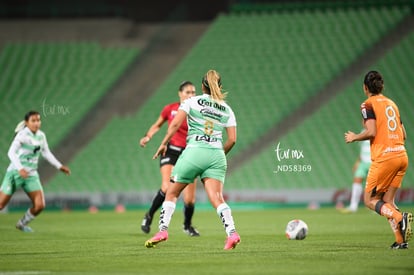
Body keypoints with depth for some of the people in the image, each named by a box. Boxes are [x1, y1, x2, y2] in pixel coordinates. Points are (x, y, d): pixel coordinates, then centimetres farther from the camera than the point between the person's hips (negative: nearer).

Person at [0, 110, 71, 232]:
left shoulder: (41, 135, 5)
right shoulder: (22, 135, -14)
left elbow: (46, 153, 20)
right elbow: (11, 152, -26)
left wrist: (60, 166, 15)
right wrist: (20, 168, -39)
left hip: (31, 175, 5)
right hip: (15, 172, -5)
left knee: (39, 206, -6)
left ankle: (22, 223, 20)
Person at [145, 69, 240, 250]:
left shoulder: (192, 102, 6)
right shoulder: (227, 109, 15)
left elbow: (175, 123, -5)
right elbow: (232, 140, 9)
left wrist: (164, 143, 3)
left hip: (194, 151, -3)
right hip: (216, 155, 3)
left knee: (172, 193, 12)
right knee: (216, 198, -7)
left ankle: (163, 230, 6)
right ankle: (231, 233, -25)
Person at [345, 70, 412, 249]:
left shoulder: (368, 105, -2)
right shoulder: (392, 104, 18)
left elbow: (371, 132, -14)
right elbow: (403, 135, 18)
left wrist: (354, 138, 3)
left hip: (383, 157, -7)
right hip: (402, 155, 7)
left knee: (370, 200, 3)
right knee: (387, 200, 12)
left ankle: (400, 218, -23)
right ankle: (401, 240, -4)